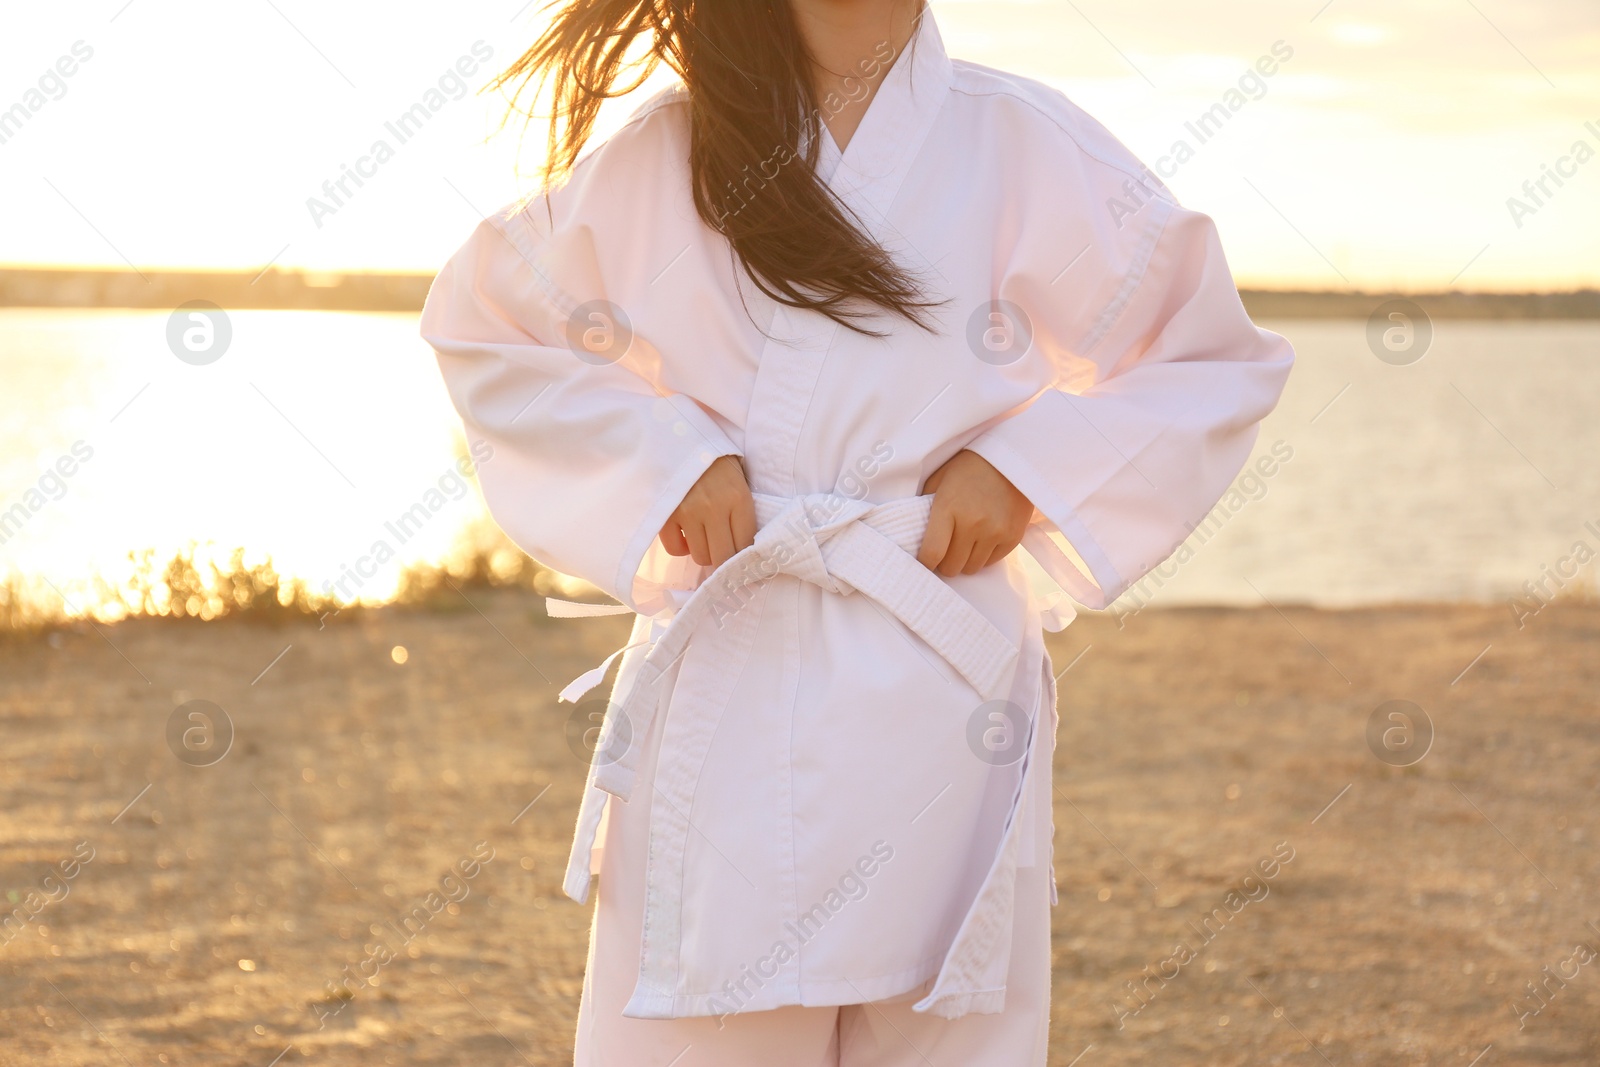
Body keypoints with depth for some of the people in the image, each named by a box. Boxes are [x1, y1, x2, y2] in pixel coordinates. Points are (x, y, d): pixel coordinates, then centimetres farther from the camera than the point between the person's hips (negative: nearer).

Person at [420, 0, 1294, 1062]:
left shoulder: (1026, 149, 1)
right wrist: (663, 456, 0)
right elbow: (483, 325, 14)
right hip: (717, 697, 1)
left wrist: (1024, 468, -5)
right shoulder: (654, 160, 3)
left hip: (942, 687, 0)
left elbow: (1217, 361, 8)